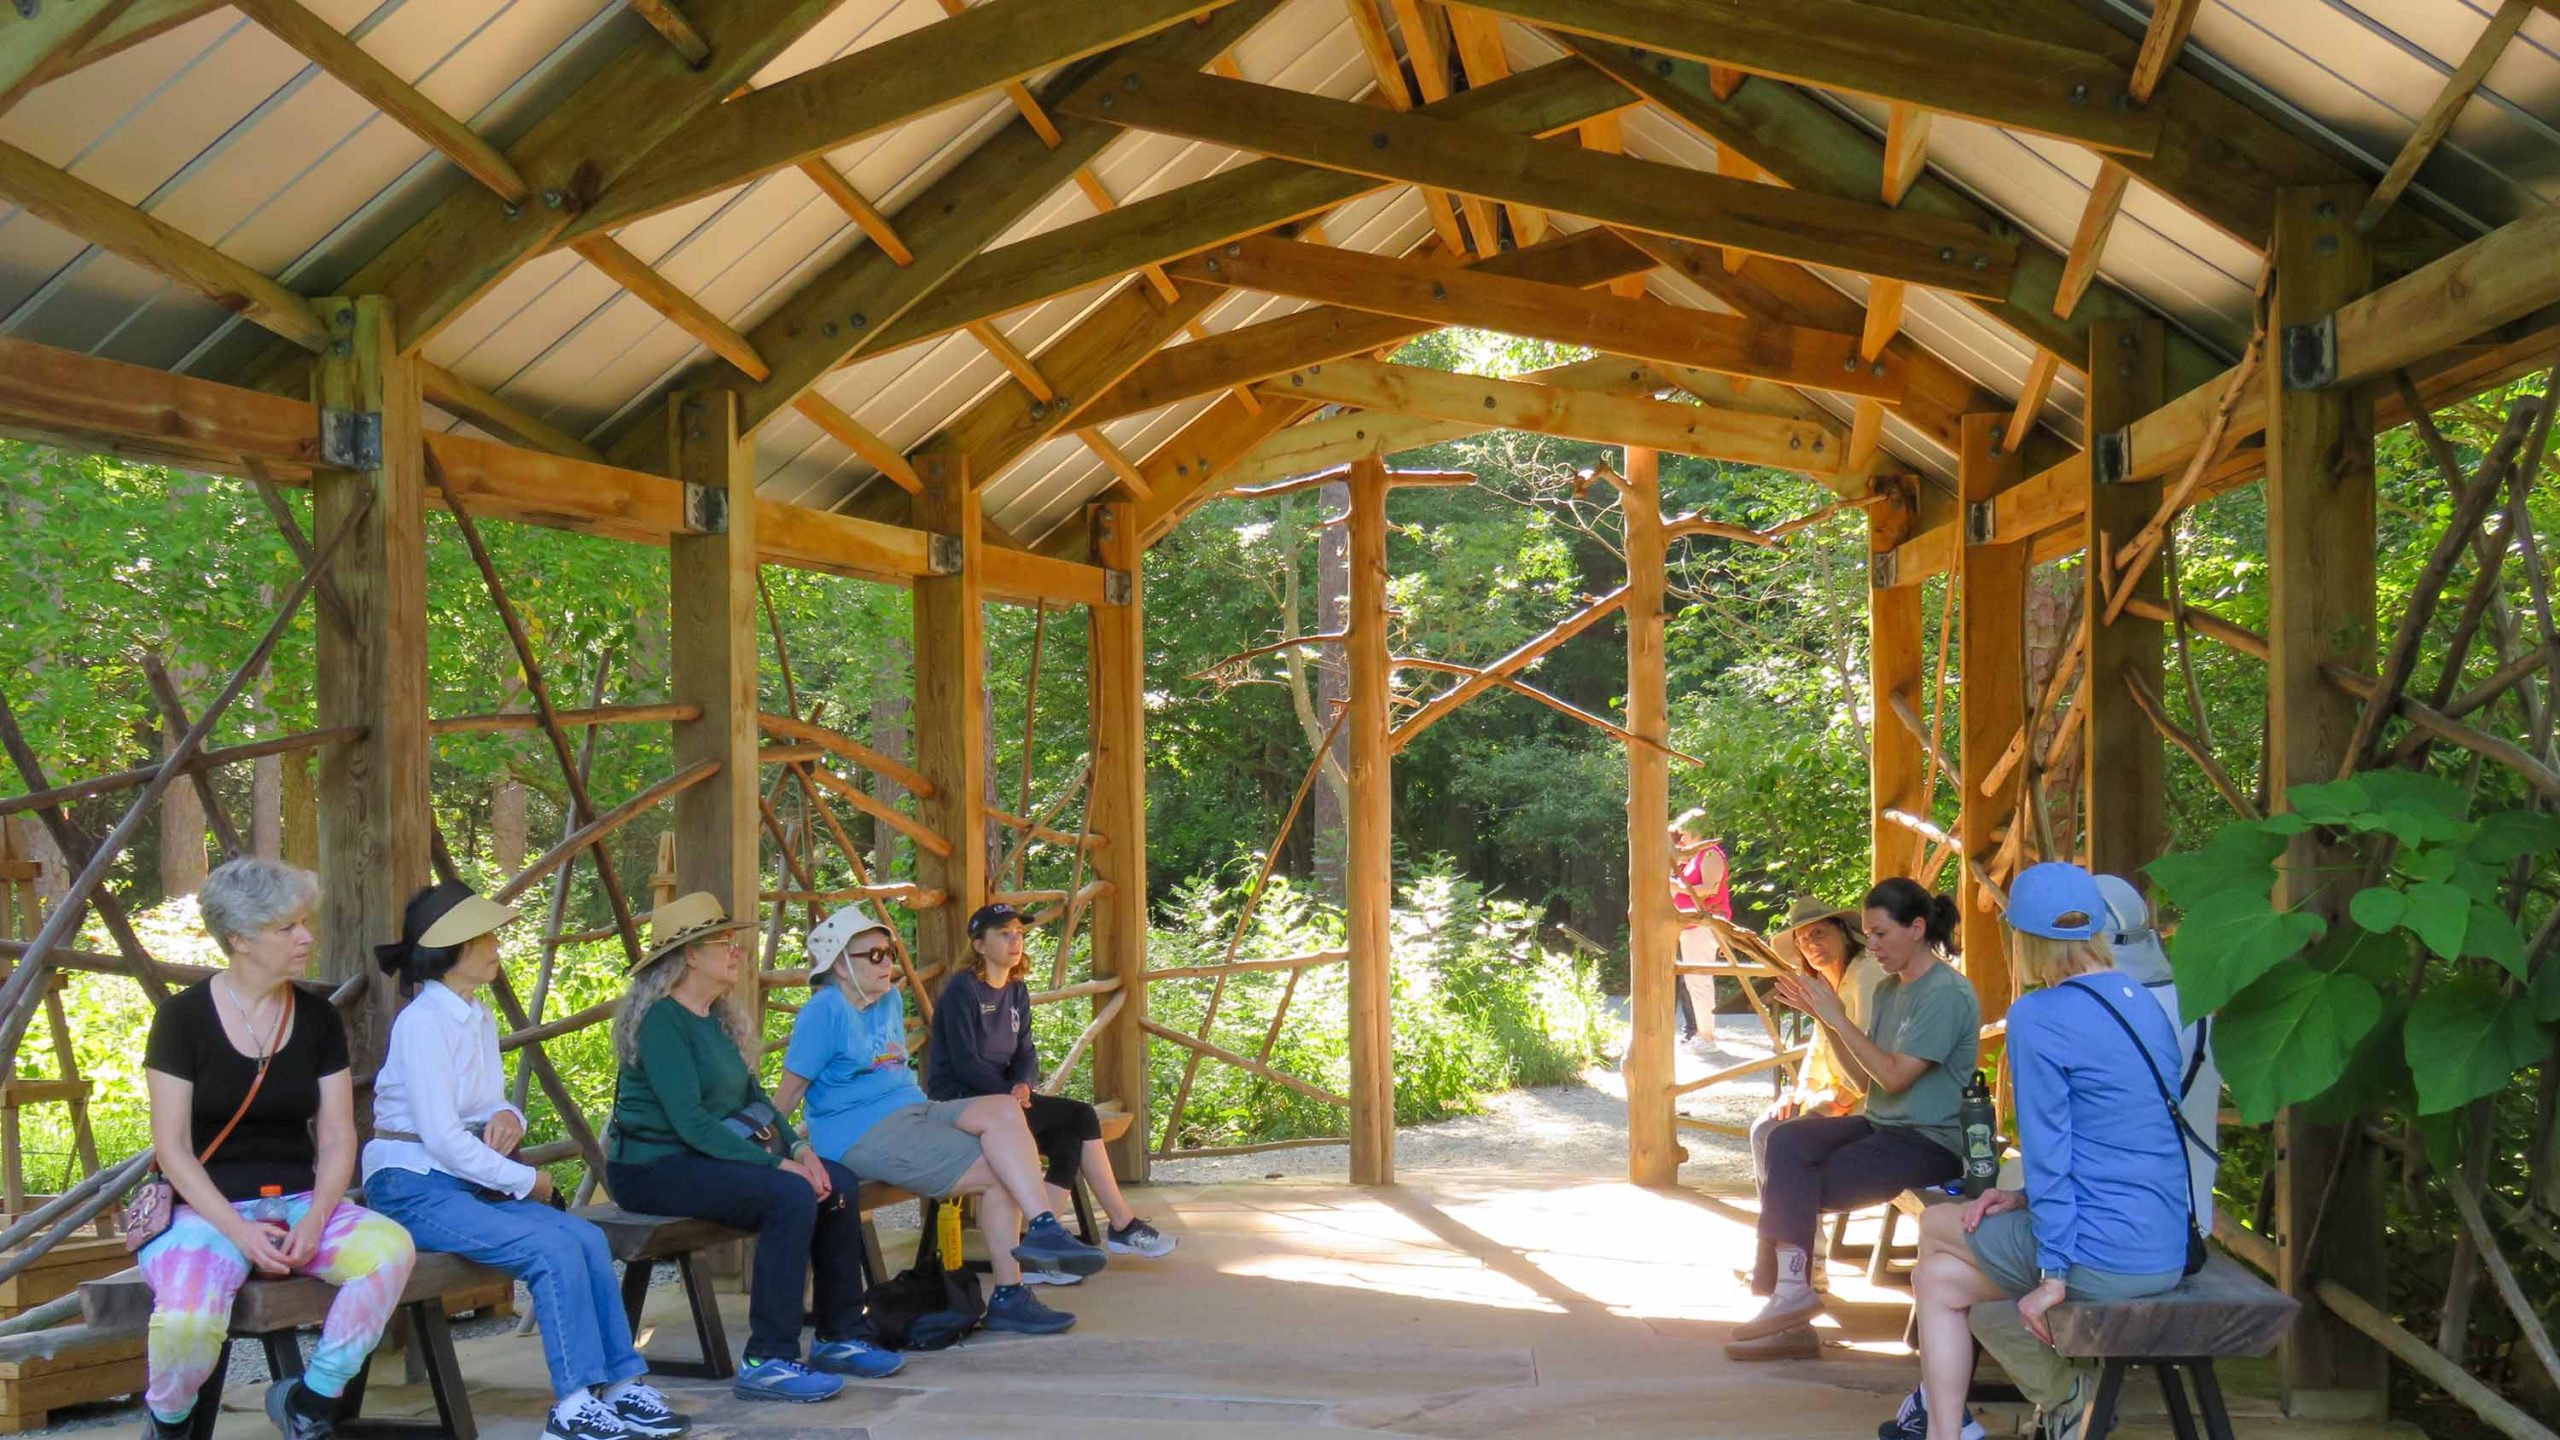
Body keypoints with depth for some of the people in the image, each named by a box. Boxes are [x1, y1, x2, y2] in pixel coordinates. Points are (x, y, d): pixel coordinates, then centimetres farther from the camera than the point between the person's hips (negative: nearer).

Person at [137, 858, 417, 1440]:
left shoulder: (317, 1019, 7)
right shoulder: (184, 1016, -4)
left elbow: (337, 1138, 5)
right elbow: (172, 1147, -6)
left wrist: (314, 1221, -13)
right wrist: (238, 1231, -18)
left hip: (298, 1199, 4)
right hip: (208, 1208, -3)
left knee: (392, 1249, -28)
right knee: (186, 1318, -35)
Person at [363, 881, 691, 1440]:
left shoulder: (481, 1019, 12)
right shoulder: (423, 1022, -15)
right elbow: (442, 1138, -20)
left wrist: (508, 1117, -4)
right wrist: (526, 1181, -12)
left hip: (471, 1183, 8)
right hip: (414, 1189, -8)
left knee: (589, 1240, -11)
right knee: (554, 1249, -24)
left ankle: (621, 1385, -8)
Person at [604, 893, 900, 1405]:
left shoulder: (719, 1016, 14)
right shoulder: (662, 1020, -15)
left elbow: (753, 1096, 14)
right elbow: (690, 1122, -22)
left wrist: (797, 1146, -4)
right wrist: (776, 1164, -24)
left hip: (704, 1154, 9)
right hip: (654, 1166, -9)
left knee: (839, 1184, -5)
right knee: (792, 1197, -29)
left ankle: (839, 1339, 4)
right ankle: (767, 1363, -25)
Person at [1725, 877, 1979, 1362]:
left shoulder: (1948, 994, -13)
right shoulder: (1889, 990, 15)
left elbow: (1894, 1075, -18)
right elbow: (1867, 1078, 12)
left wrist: (1838, 1018, -14)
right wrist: (1822, 1018, 4)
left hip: (1932, 1142, -8)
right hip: (1884, 1124, 8)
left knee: (1798, 1185, -21)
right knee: (1787, 1140, -17)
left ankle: (1789, 1290, -5)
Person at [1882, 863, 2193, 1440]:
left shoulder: (2038, 1016, -13)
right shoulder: (2143, 1004, 12)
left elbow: (2046, 1148, -15)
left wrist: (2053, 1273, -12)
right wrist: (2032, 1198, 14)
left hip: (2103, 1261, -8)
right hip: (2166, 1256, 8)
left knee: (1934, 1227, 18)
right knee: (1938, 1279, 17)